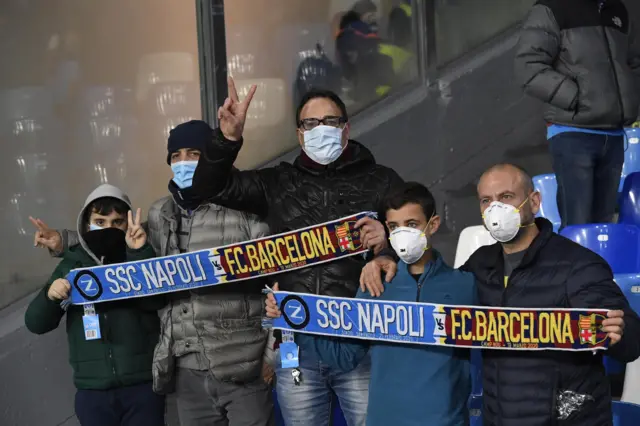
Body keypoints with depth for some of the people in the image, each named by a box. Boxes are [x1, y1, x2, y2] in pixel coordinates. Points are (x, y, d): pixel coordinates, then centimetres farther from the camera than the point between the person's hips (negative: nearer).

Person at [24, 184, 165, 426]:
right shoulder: (72, 264, 6)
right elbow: (36, 324, 5)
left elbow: (156, 300, -14)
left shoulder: (142, 258, 3)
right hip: (92, 391, 2)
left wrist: (139, 254, -23)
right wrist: (50, 297, -14)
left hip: (143, 385, -1)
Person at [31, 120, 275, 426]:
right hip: (186, 371, 5)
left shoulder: (244, 210, -6)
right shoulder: (160, 215, 10)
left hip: (243, 370, -5)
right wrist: (67, 241, 19)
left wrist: (274, 352, -6)